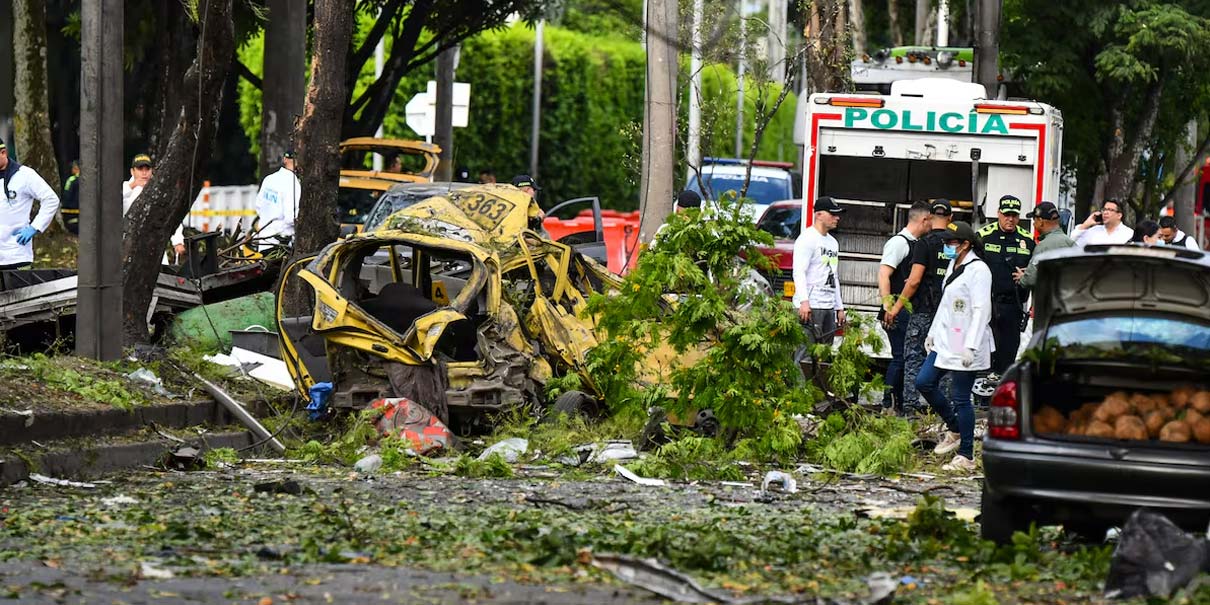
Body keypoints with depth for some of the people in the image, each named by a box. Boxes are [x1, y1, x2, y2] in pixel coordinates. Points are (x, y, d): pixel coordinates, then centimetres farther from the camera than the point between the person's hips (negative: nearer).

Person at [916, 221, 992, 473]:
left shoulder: (977, 270, -15)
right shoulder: (953, 265, 13)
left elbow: (981, 311, -19)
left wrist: (970, 346, -24)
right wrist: (933, 333, 24)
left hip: (965, 346, -9)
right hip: (945, 341, 9)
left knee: (961, 398, -5)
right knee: (924, 382, 8)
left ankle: (966, 457, 4)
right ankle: (954, 430, 24)